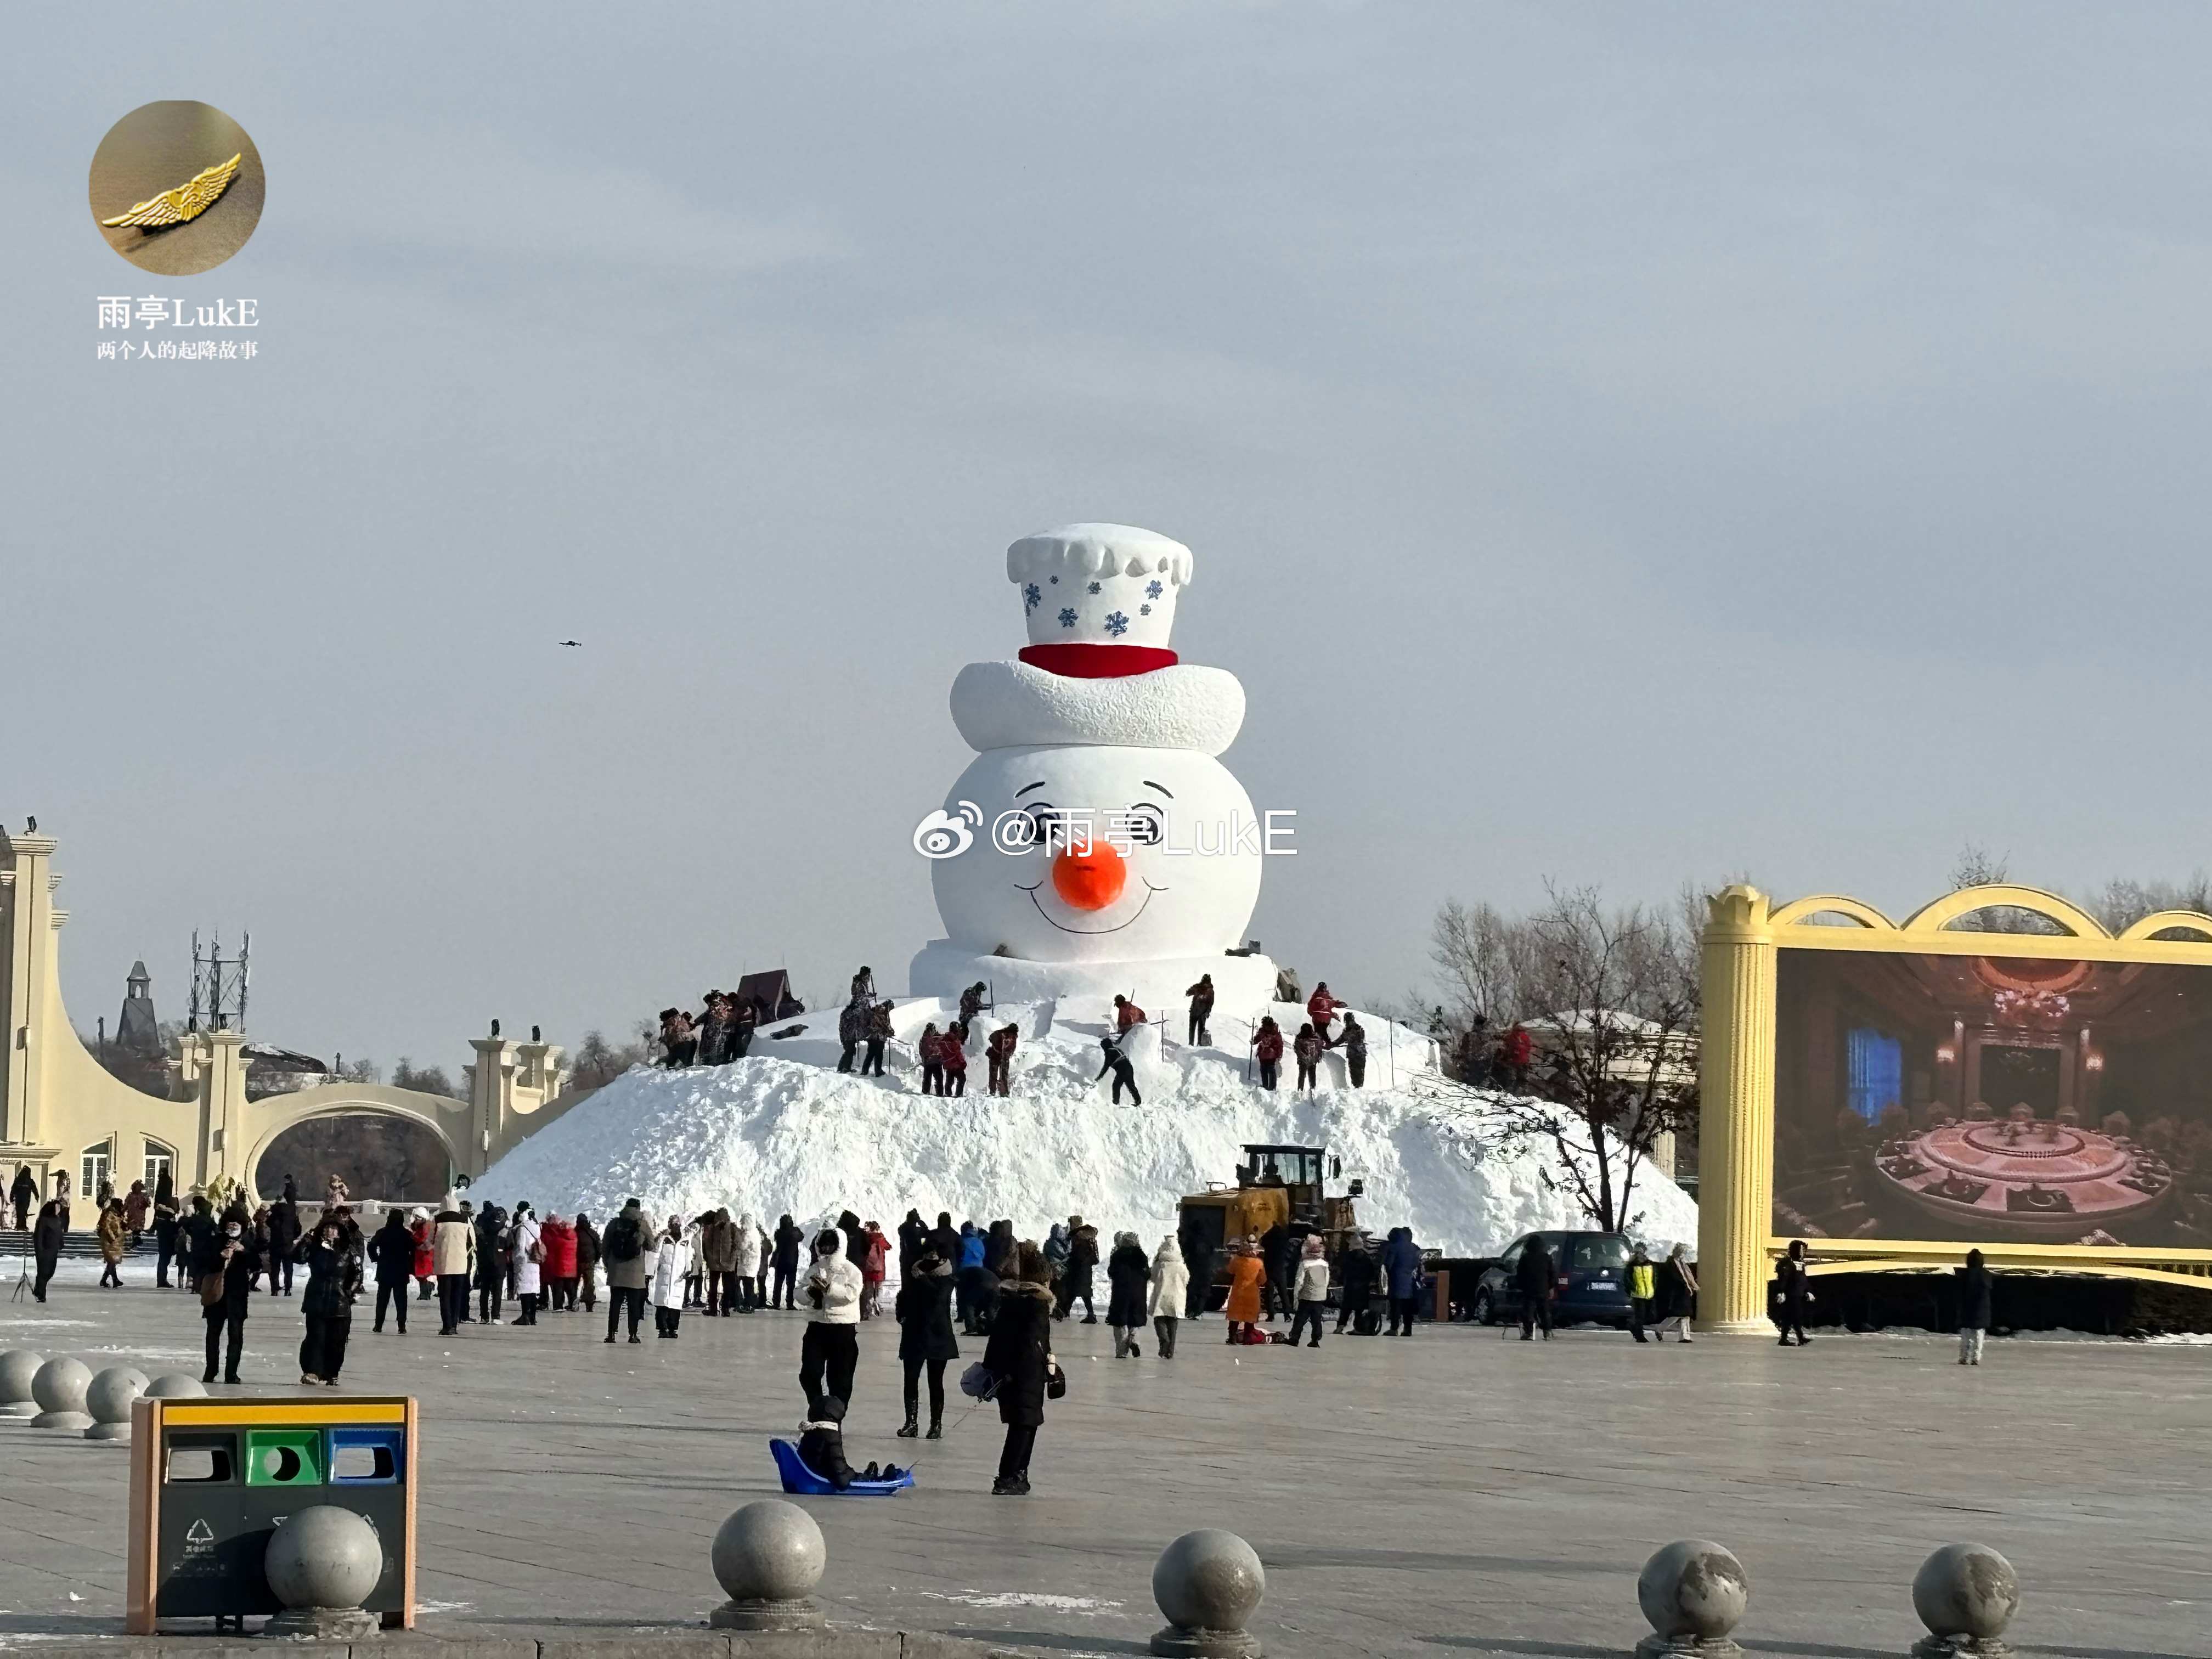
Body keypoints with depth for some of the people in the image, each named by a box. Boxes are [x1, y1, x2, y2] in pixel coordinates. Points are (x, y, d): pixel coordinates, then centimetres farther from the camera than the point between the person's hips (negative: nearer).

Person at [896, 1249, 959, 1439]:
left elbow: (938, 1295, -23)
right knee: (911, 1379, -1)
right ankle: (911, 1423, 3)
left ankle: (936, 1425, 10)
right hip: (914, 1335, 3)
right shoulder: (914, 1274, 5)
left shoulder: (946, 1278, -5)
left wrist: (921, 1278, -16)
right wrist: (902, 1315, -4)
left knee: (936, 1381, 4)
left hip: (938, 1337, -3)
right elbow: (903, 1298, 13)